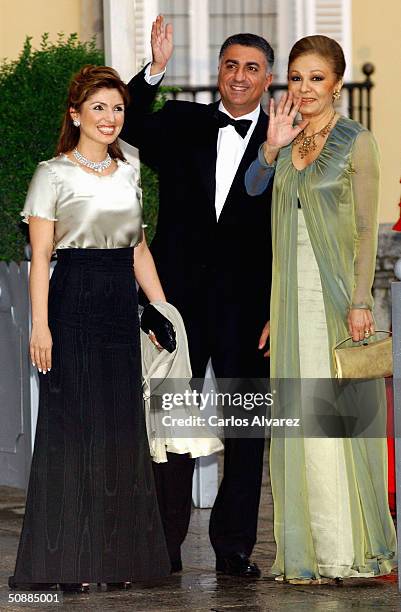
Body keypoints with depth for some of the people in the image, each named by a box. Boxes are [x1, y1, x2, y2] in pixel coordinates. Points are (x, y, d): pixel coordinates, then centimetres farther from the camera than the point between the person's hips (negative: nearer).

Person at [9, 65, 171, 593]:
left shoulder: (128, 173, 14)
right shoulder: (54, 174, -4)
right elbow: (40, 256, -8)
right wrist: (40, 326, -16)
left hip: (121, 310, 6)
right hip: (73, 304, -6)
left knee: (121, 427, 7)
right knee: (71, 426, -4)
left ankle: (115, 556, 14)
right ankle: (67, 561, 1)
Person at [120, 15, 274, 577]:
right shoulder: (182, 124, 7)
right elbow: (130, 127, -13)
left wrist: (280, 313, -6)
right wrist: (155, 70, -27)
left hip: (248, 308, 0)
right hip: (179, 298, 1)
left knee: (246, 430, 5)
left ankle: (235, 546, 13)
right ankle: (163, 546, 10)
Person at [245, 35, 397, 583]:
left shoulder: (355, 142, -3)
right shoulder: (286, 141, 12)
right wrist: (273, 148, -8)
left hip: (337, 291, -5)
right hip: (291, 294, 5)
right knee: (298, 420, 4)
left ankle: (346, 548, 3)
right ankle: (307, 549, 9)